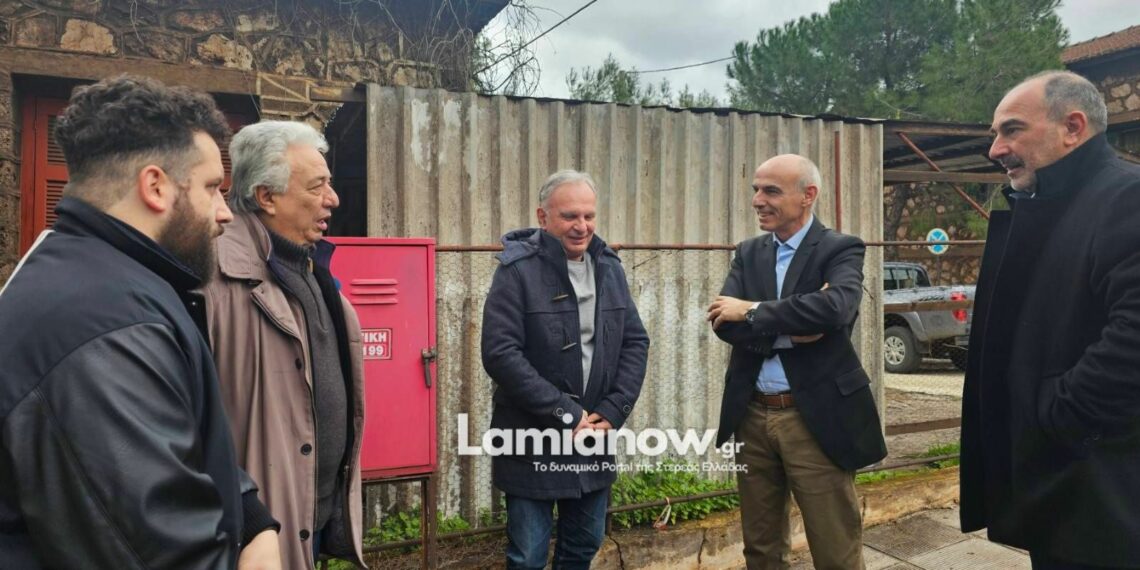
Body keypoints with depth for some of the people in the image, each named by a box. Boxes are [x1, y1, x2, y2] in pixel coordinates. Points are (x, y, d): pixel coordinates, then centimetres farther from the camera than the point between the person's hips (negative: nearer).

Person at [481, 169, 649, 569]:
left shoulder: (609, 268, 5)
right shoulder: (518, 270, -13)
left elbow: (635, 342, 6)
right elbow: (500, 353, -20)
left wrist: (612, 411, -7)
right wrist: (565, 414, -19)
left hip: (593, 436, 5)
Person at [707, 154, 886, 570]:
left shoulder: (840, 250, -5)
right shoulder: (748, 253, 8)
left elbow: (834, 307, -26)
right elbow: (724, 321, -5)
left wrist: (753, 311, -16)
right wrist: (788, 331, -18)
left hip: (816, 418, -4)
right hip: (753, 417, 5)